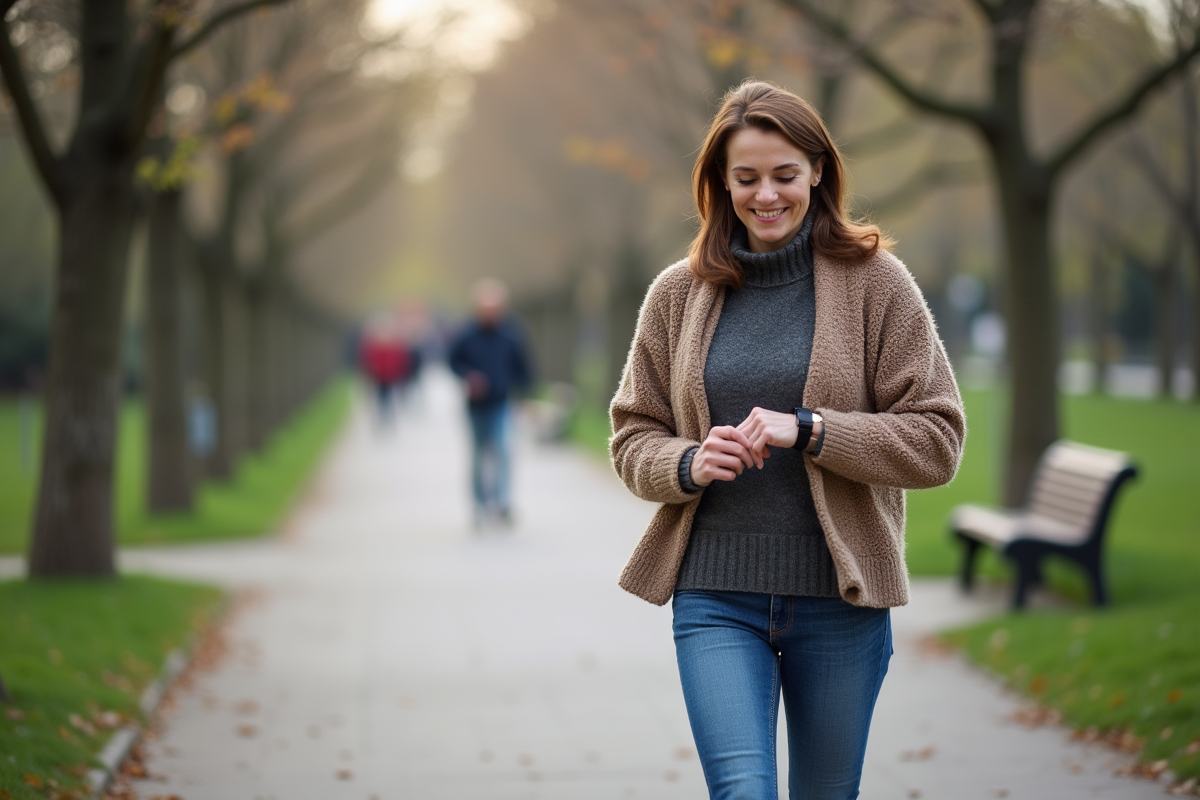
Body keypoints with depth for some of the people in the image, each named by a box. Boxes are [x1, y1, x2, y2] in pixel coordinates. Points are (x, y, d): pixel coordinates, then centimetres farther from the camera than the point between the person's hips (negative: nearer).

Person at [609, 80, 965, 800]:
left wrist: (808, 430, -16)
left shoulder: (876, 282, 0)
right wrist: (687, 464, -10)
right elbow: (633, 438, 13)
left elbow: (938, 440, -4)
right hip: (715, 594, 1)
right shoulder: (678, 294, 7)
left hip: (841, 600, 0)